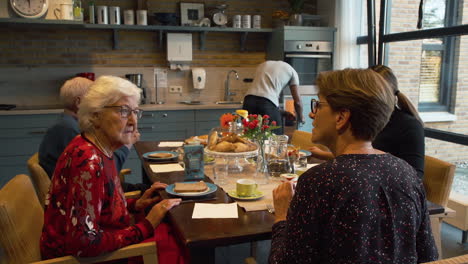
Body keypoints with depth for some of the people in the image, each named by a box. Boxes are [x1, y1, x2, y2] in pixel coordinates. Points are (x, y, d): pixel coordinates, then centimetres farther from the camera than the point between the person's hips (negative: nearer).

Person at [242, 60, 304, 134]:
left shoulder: (262, 65, 32)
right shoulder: (291, 71, 19)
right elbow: (297, 102, 16)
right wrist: (300, 118, 35)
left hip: (249, 101, 4)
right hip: (268, 103, -4)